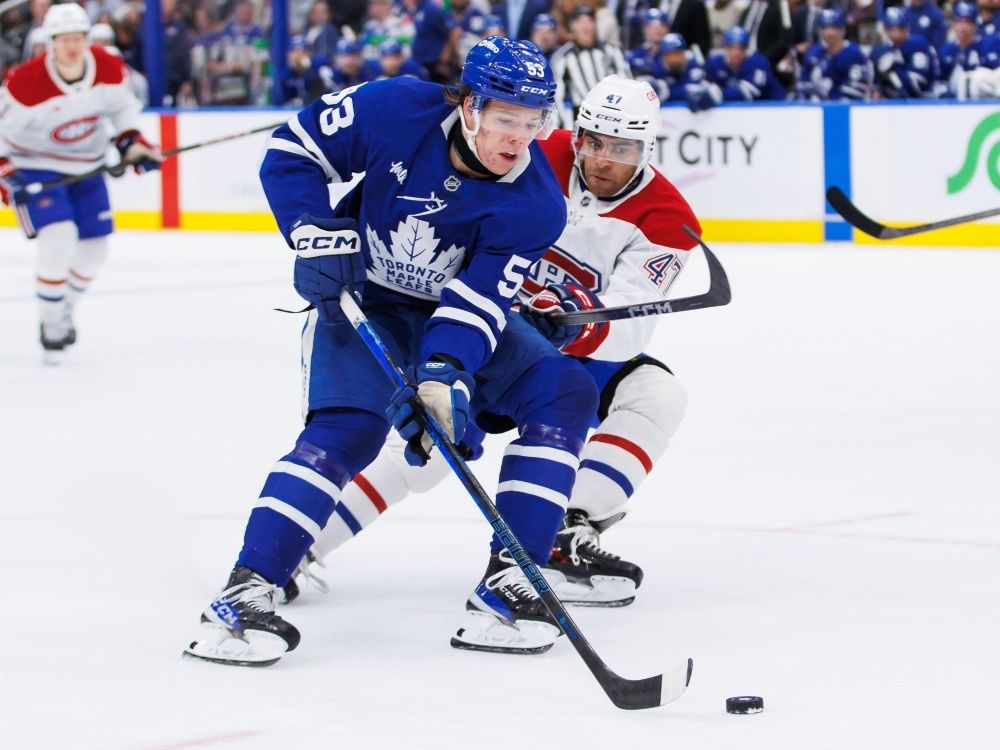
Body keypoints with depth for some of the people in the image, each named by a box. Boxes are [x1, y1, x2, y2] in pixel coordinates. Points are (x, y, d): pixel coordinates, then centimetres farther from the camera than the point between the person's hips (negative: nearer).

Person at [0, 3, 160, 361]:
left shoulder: (110, 69, -13)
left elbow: (122, 105, 7)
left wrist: (131, 141, -4)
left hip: (86, 165, 5)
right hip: (35, 166, -5)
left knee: (94, 247, 7)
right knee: (59, 237, -22)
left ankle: (64, 310, 33)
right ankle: (50, 322, -5)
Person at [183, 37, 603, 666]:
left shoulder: (535, 205, -21)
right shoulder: (399, 111, -23)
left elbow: (476, 302, -28)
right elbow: (293, 149, -11)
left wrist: (443, 378, -43)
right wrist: (316, 232, -23)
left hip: (461, 310, 3)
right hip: (359, 297, -3)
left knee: (563, 393, -16)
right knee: (348, 430, -26)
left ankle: (507, 584, -16)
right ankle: (245, 593, -26)